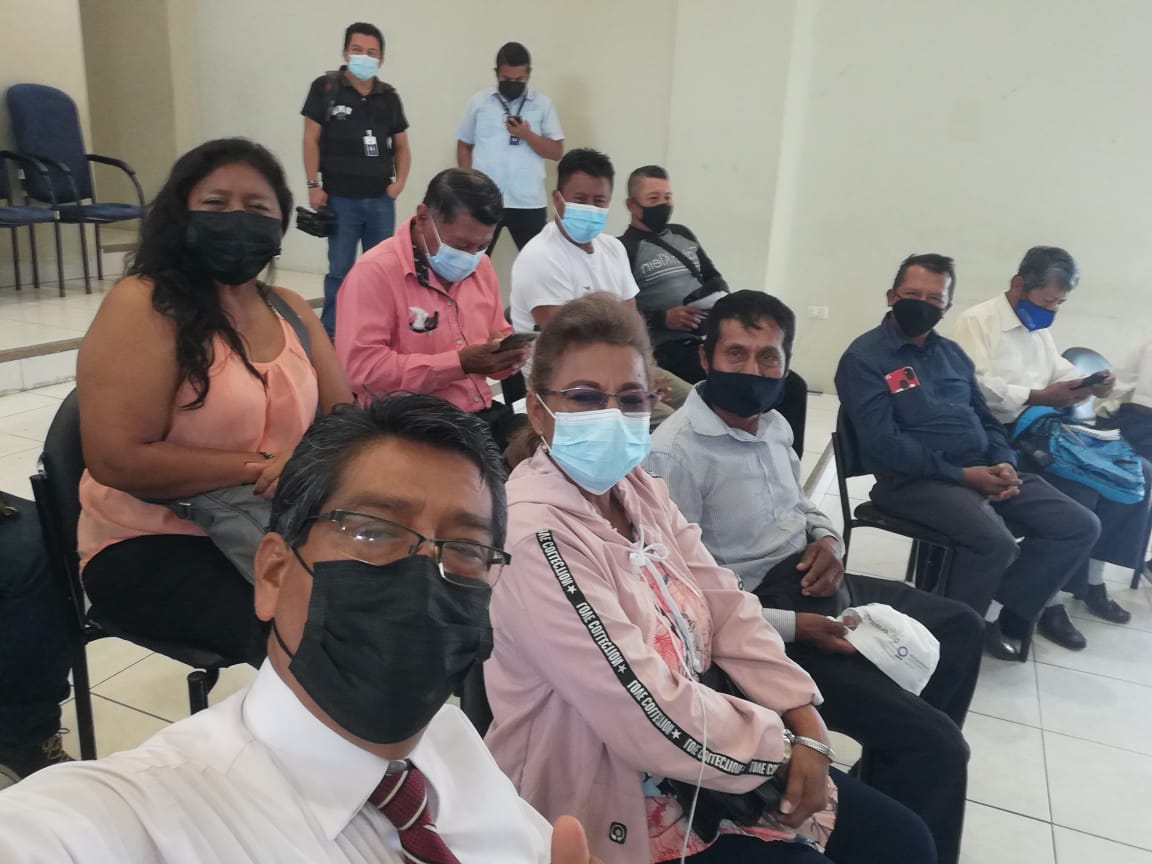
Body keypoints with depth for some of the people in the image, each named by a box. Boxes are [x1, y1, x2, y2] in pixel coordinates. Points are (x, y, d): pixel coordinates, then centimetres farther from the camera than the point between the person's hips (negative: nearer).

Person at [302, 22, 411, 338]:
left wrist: (400, 181, -1)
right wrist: (314, 185, -9)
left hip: (381, 199, 3)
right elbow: (311, 139, -4)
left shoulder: (389, 97, 7)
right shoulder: (325, 87, -4)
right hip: (340, 199, -3)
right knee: (340, 270, 2)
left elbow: (401, 145, 14)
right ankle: (330, 333, 12)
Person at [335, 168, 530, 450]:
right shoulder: (375, 272, -9)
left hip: (482, 416, 7)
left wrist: (505, 353, -3)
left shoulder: (480, 267, 11)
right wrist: (459, 363, -20)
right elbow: (361, 368, -17)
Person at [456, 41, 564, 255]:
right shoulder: (478, 101, 7)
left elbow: (556, 152, 2)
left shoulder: (543, 104, 5)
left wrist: (527, 135, -12)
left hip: (529, 201, 0)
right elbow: (464, 146, 12)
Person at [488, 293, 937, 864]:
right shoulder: (535, 538, -27)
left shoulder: (638, 488, 1)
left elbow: (729, 612, 3)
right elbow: (652, 718, -26)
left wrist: (807, 726, -7)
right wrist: (784, 746, -12)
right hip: (618, 811, -7)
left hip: (699, 750, 8)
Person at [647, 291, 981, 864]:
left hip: (812, 584, 10)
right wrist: (794, 629, -23)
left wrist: (827, 540, 0)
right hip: (759, 615, -10)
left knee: (960, 626, 26)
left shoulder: (774, 424, 6)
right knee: (938, 745, -13)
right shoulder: (675, 454, -22)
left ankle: (892, 772, 36)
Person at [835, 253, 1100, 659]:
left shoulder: (951, 353, 18)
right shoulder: (865, 358, -7)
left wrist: (1004, 463, -1)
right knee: (995, 542, -31)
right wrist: (960, 474, -17)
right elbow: (882, 444, -17)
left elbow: (986, 419, 21)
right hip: (915, 480, -8)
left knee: (1080, 525, -1)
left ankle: (1004, 610, 6)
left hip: (983, 471, 8)